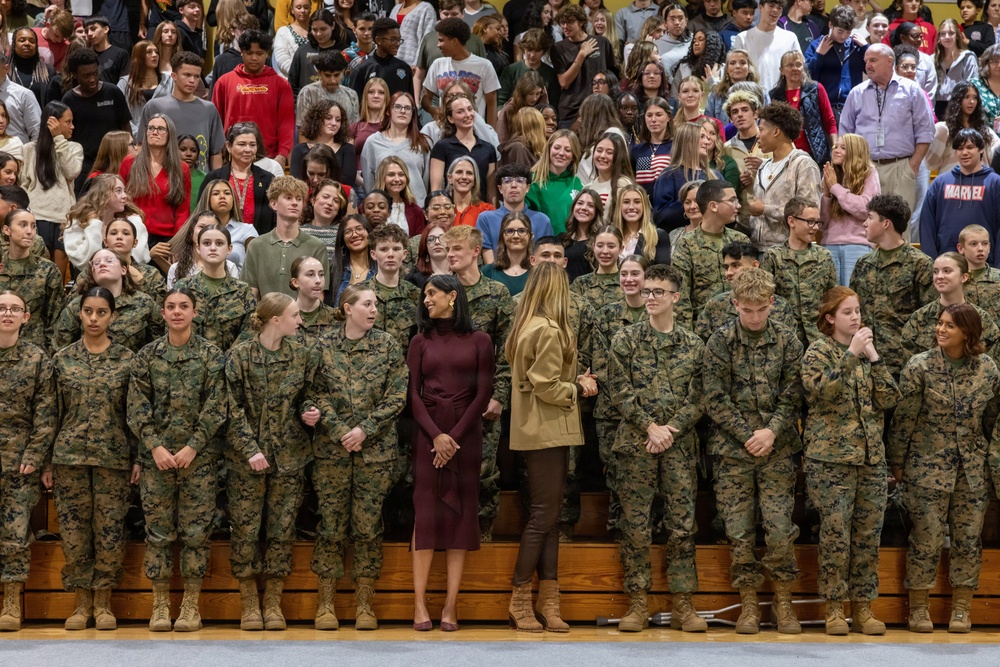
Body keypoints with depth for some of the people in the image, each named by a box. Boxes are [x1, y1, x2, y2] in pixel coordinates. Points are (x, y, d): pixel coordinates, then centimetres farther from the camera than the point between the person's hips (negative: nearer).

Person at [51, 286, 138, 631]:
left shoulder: (127, 359, 3)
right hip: (70, 454, 1)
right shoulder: (62, 359, 7)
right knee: (73, 530, 2)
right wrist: (46, 461, 5)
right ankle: (82, 602, 13)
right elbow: (53, 412, 9)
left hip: (113, 456, -1)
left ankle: (103, 603, 12)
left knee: (110, 530, -1)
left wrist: (138, 458, -2)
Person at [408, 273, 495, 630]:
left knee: (461, 514, -2)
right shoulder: (420, 342, 9)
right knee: (426, 514, -5)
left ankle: (451, 606, -1)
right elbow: (413, 393, 3)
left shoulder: (479, 341, 5)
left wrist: (454, 436, -9)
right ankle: (419, 604, -5)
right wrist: (436, 435, -11)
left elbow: (483, 394, -1)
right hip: (427, 433, 1)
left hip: (466, 433, 0)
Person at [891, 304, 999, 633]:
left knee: (968, 538, 5)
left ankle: (961, 608, 16)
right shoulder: (919, 366, -8)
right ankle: (918, 608, 11)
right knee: (927, 538, -1)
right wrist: (897, 463, 0)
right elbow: (903, 419, -4)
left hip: (972, 469, 3)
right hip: (928, 466, -3)